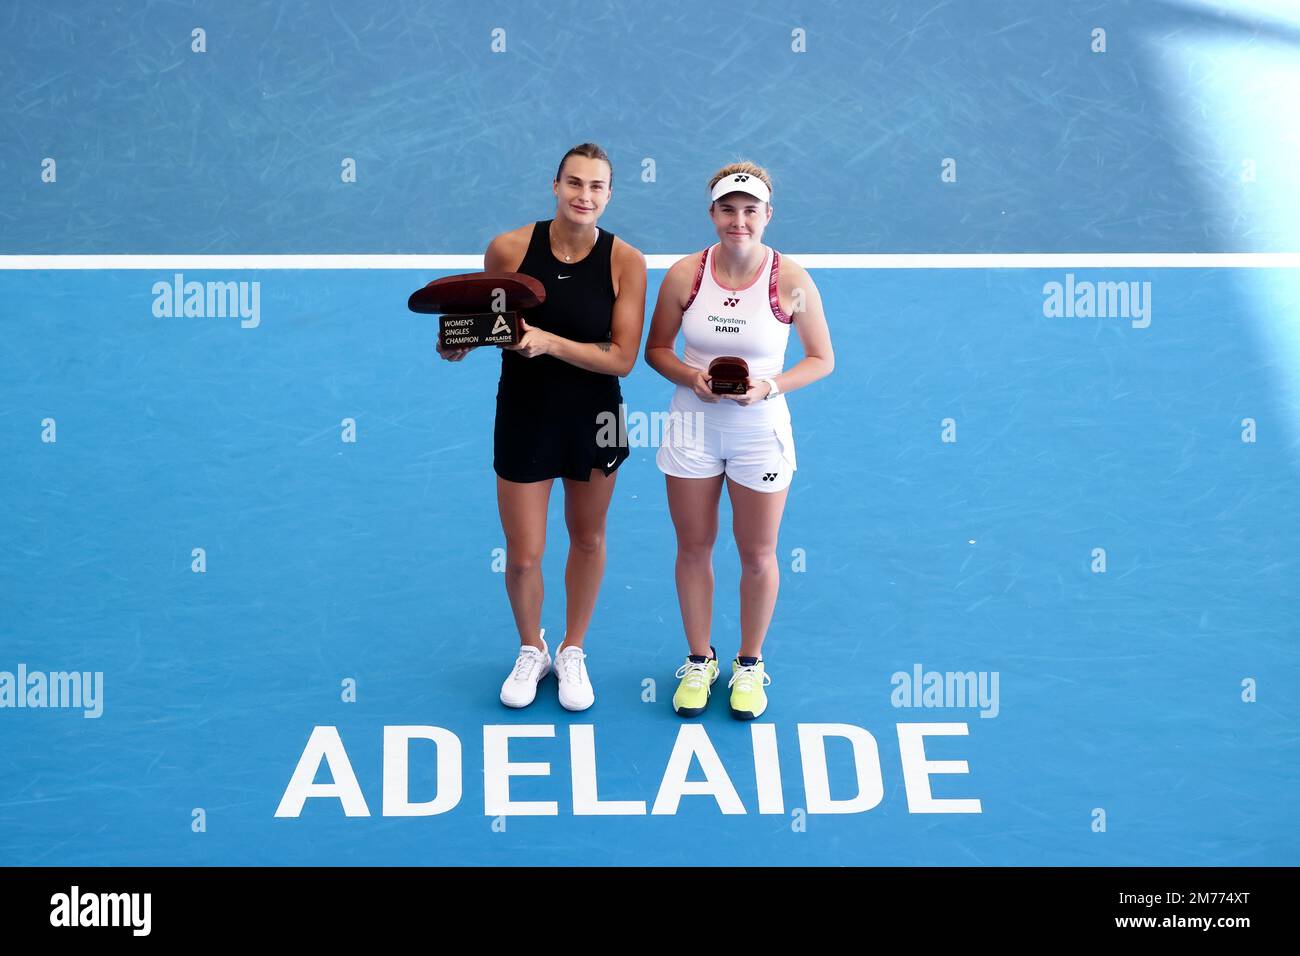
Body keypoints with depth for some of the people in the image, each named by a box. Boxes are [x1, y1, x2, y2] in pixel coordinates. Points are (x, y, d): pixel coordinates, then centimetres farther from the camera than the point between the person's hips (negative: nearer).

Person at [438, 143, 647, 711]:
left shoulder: (625, 262, -13)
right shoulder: (508, 249, -12)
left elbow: (622, 358, -17)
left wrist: (550, 343, -29)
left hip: (593, 420, 0)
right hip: (524, 417, 0)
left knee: (587, 539, 17)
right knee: (523, 556, 3)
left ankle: (572, 653, 40)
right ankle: (532, 651, 33)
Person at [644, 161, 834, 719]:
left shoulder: (791, 280, -12)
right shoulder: (684, 274, -7)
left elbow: (822, 359, -4)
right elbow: (656, 349, 3)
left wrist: (769, 386, -20)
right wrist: (690, 376, -17)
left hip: (761, 430, -1)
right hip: (693, 427, 2)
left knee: (757, 556, 9)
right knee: (694, 548, 11)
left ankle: (749, 665, 30)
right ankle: (699, 661, 30)